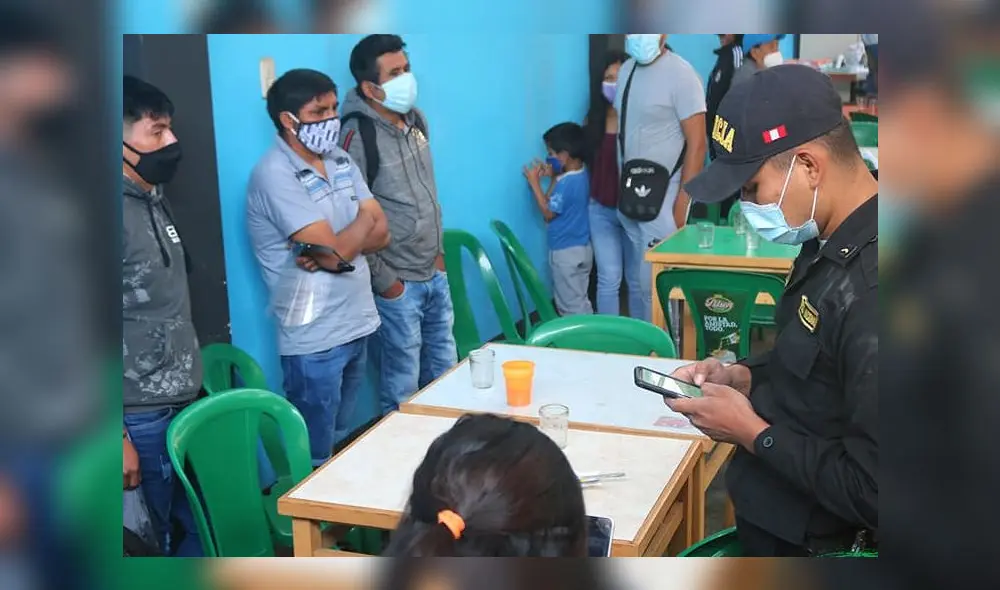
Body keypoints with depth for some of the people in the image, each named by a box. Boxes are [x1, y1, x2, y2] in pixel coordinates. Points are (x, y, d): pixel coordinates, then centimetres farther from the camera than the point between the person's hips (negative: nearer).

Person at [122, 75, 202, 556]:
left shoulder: (155, 202, 9)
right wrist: (118, 438, -18)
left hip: (185, 402, 8)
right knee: (150, 541, 7)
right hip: (142, 418, -8)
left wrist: (189, 385, 16)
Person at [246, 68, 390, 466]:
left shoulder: (341, 161, 8)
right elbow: (334, 250, -22)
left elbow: (381, 233, 2)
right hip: (315, 338, -7)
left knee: (343, 444, 21)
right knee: (316, 459, 5)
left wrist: (337, 246, -17)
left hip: (356, 324, 7)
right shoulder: (275, 174, -17)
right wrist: (363, 220, -3)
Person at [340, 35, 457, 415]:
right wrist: (384, 280, -15)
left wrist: (439, 250, 13)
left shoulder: (415, 119, 6)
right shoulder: (358, 137, -19)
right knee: (402, 388, 4)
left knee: (445, 371, 19)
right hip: (398, 283, -8)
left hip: (435, 273, 8)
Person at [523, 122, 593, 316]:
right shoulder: (581, 174, 4)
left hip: (566, 252, -9)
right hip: (582, 248, 9)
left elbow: (548, 213, -17)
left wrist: (535, 183, -14)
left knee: (571, 304, 2)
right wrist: (554, 177, 5)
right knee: (580, 301, 18)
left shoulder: (566, 182, -25)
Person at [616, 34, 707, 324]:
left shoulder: (680, 74, -13)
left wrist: (681, 205, -17)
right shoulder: (626, 69, 9)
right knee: (640, 278, 13)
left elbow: (697, 144, -15)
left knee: (656, 283, -4)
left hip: (662, 197, -6)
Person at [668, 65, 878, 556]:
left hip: (808, 540, -8)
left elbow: (872, 494, -30)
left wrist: (752, 432, -20)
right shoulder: (834, 240, -1)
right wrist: (745, 376, 0)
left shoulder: (869, 291, -32)